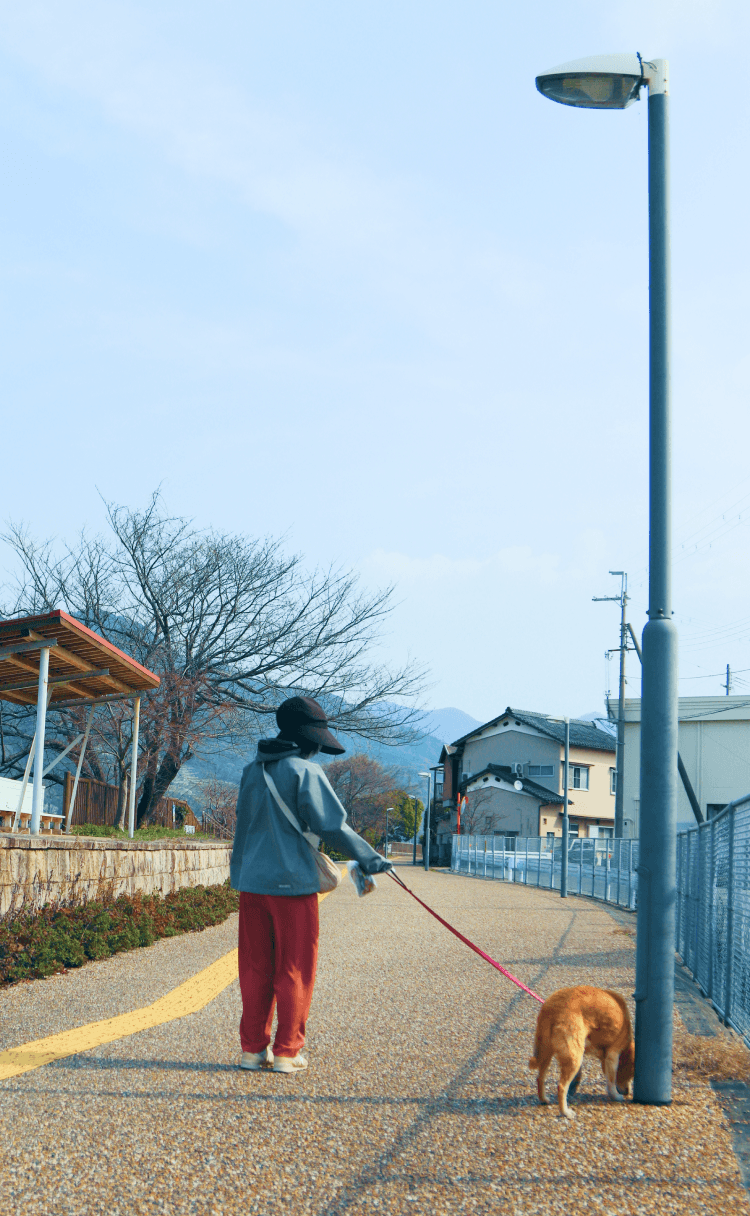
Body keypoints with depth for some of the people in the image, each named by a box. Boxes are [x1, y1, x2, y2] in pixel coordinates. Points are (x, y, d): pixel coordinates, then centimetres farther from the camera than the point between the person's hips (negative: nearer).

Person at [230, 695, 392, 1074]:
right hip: (292, 884, -6)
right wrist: (368, 858, -3)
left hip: (251, 882, 6)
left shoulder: (252, 772, 11)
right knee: (294, 971, 4)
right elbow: (332, 826, -12)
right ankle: (287, 1052, 7)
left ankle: (253, 1048, 16)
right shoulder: (305, 772, -10)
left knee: (255, 968, 12)